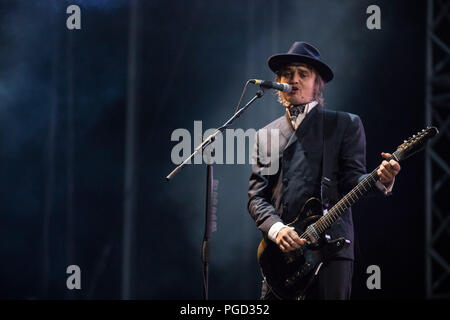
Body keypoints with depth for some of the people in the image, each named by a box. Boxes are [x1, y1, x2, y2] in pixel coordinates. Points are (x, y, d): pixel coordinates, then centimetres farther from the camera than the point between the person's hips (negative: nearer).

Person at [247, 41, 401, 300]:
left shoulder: (345, 124, 10)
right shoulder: (266, 135, 19)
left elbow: (352, 179, 0)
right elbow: (256, 196, 12)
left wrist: (380, 180, -23)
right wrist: (276, 229, -7)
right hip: (280, 250, 3)